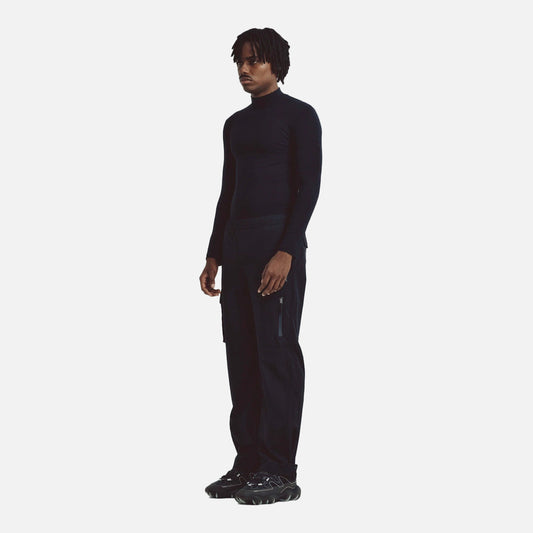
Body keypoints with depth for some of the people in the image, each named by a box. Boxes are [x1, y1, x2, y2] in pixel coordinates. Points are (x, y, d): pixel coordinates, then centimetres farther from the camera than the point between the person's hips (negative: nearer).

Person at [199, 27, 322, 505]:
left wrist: (286, 252, -21)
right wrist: (214, 256, 15)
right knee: (242, 354, 7)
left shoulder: (300, 115, -5)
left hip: (279, 242, -8)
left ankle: (280, 473, -3)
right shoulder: (236, 124, 19)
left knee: (276, 353, -8)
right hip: (236, 244, 8)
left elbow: (309, 187, -12)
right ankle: (249, 465, 13)